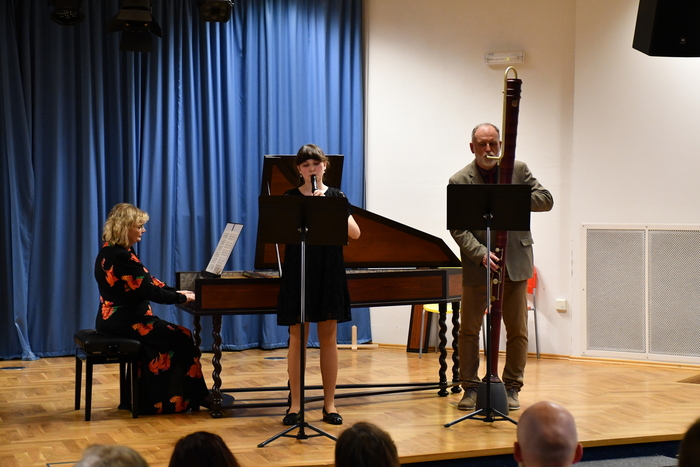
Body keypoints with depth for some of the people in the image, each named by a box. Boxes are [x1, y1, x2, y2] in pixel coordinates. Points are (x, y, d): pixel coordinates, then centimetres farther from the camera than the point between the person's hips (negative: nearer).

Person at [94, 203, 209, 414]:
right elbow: (149, 291, -22)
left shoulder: (112, 250, 10)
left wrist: (176, 292, 11)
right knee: (182, 337, 1)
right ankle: (185, 398, 12)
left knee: (170, 336, 17)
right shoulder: (120, 256, -23)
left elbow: (145, 282, 16)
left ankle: (149, 400, 17)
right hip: (123, 322, -10)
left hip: (117, 317, 10)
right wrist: (182, 298, -9)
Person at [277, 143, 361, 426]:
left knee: (329, 339, 5)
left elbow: (355, 233, -7)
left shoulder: (336, 196, 4)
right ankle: (295, 405, 8)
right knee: (297, 339, 1)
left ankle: (329, 404, 12)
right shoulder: (290, 198, 2)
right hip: (298, 273, -1)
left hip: (329, 273, 1)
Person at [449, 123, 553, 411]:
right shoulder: (459, 181, -4)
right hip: (477, 266, -1)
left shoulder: (518, 170, 3)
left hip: (515, 263, 1)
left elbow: (546, 200, -1)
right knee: (469, 329, 5)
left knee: (517, 331, 5)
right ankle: (470, 387, 18)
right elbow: (458, 229, -10)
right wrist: (481, 254, -24)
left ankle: (512, 387, 17)